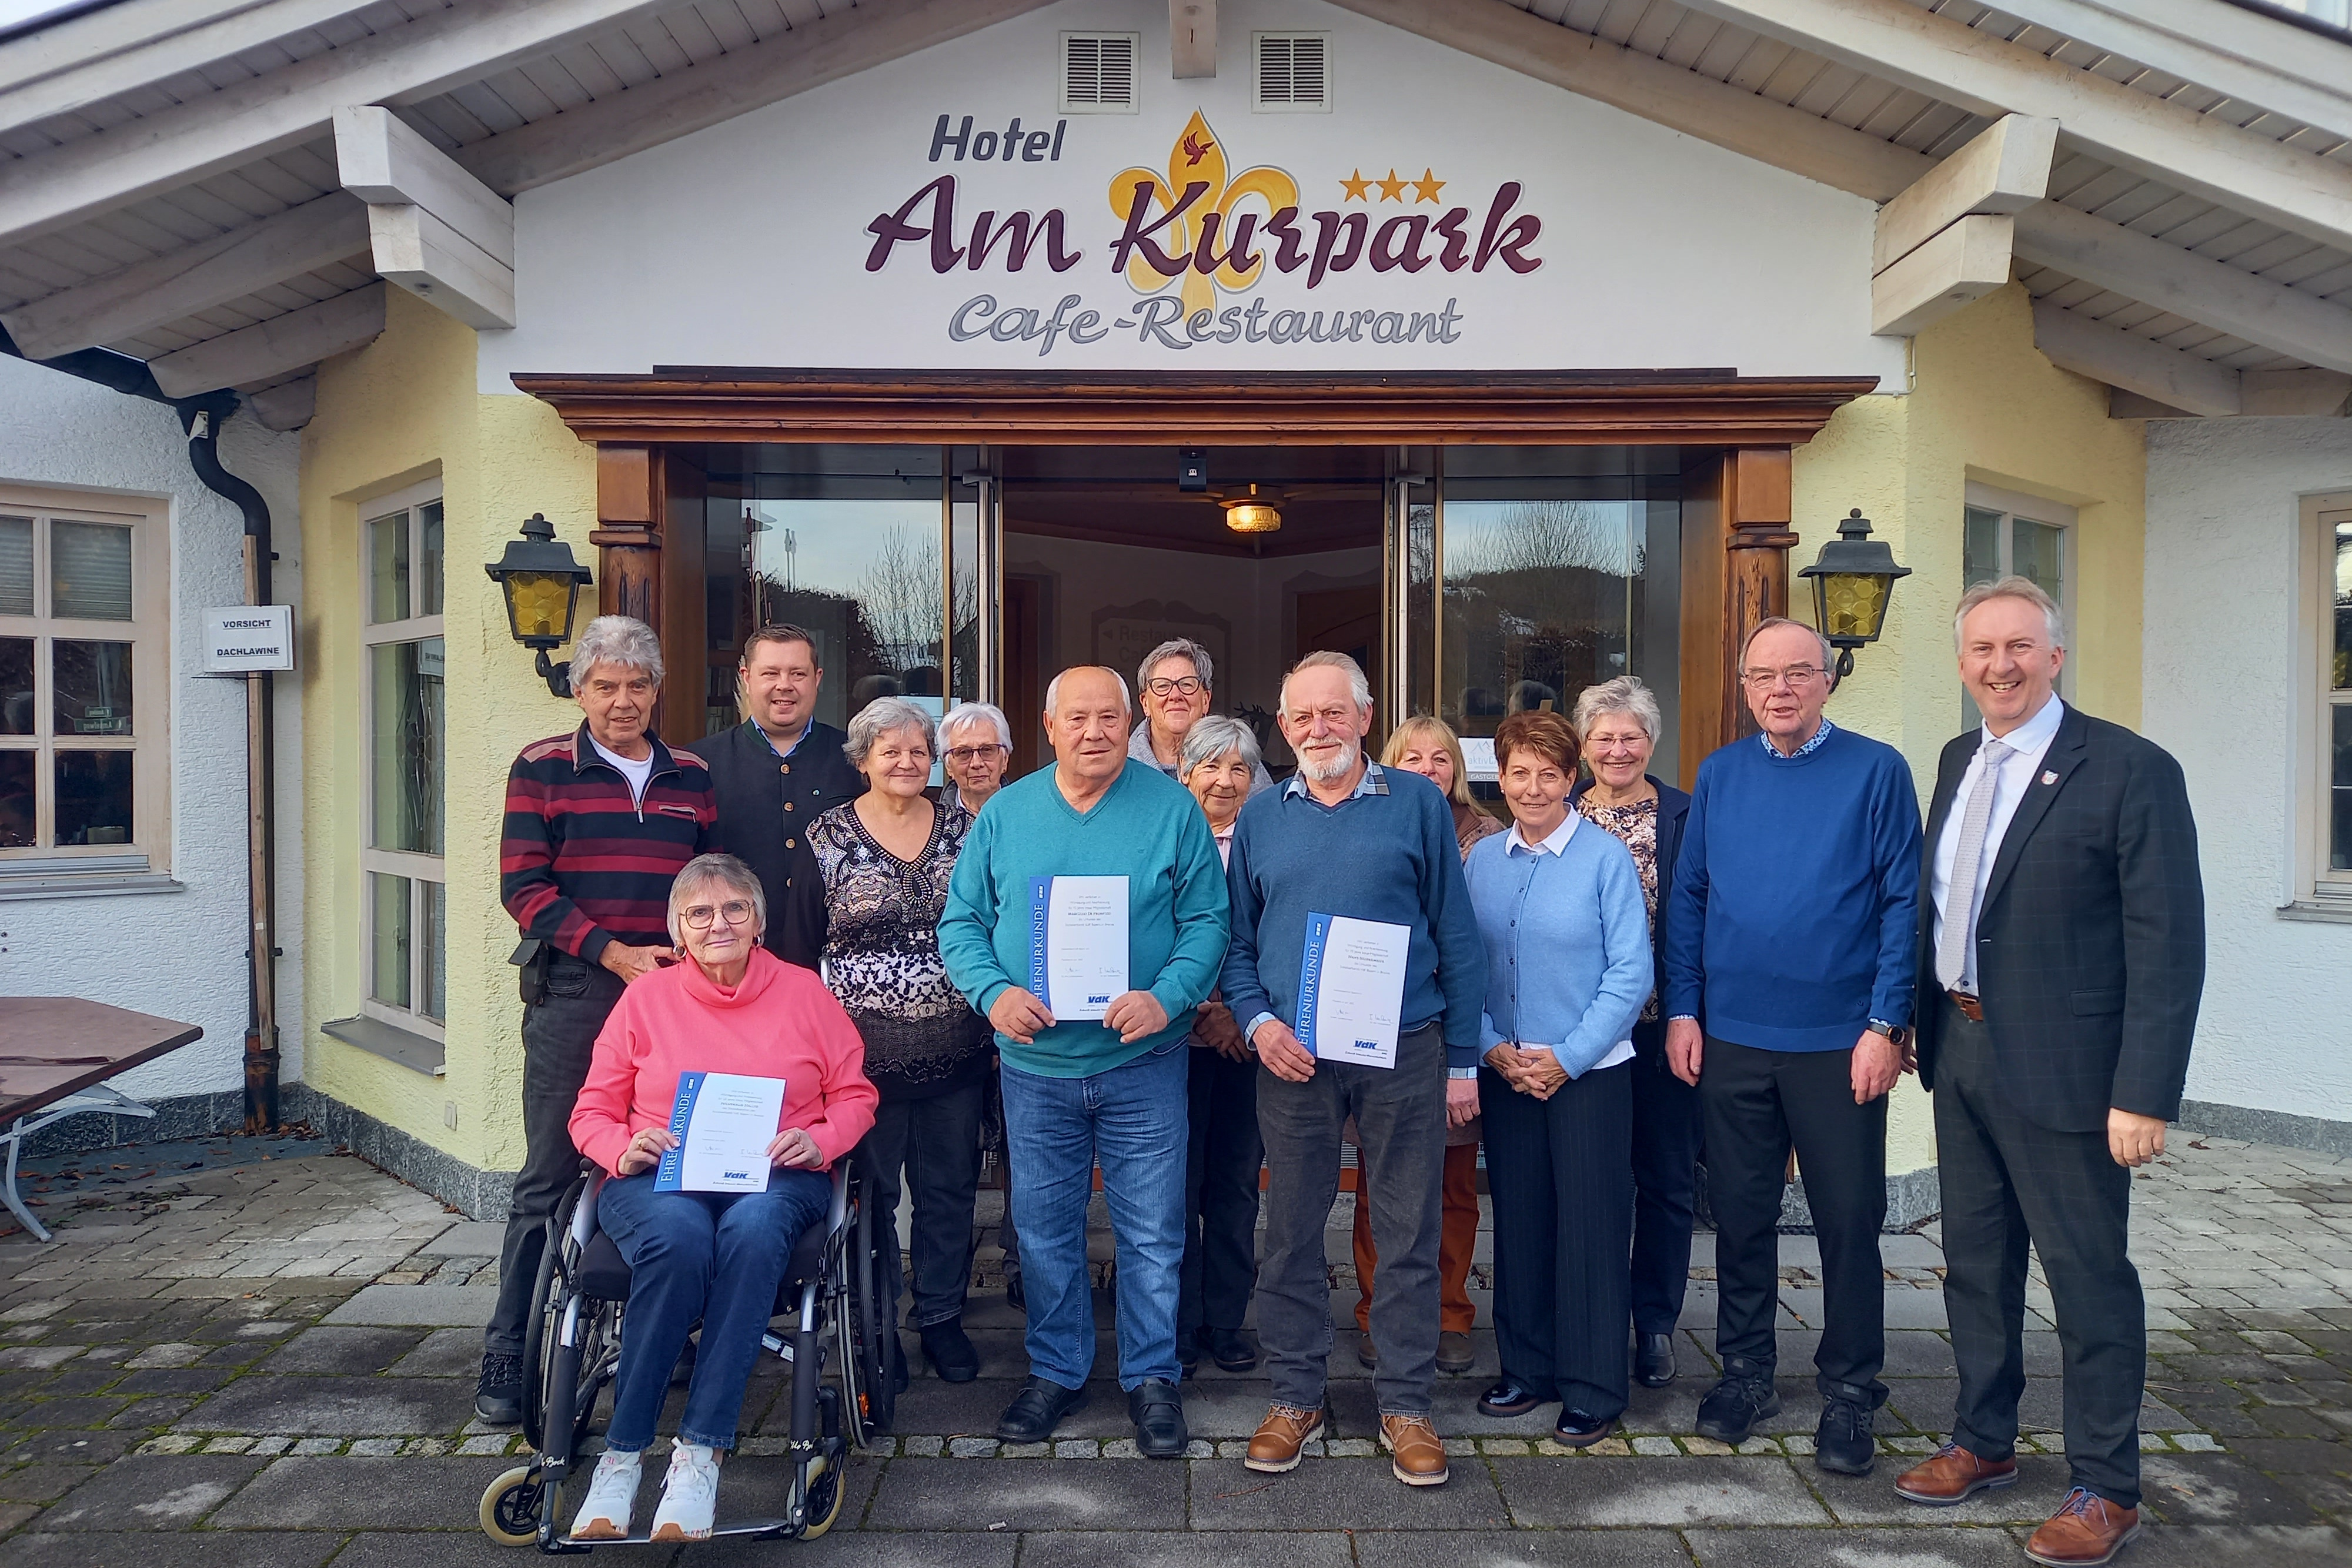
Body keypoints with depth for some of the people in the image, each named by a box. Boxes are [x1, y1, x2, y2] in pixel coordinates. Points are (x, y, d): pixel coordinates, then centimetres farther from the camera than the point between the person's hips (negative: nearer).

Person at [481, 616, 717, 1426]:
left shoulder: (691, 777, 12)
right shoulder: (542, 768, 2)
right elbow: (523, 886, -5)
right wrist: (612, 953, -14)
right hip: (572, 998, -3)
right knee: (549, 1178, 3)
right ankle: (507, 1357, 15)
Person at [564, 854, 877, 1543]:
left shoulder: (803, 990, 11)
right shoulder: (646, 996, 12)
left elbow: (855, 1095, 12)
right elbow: (591, 1112, 13)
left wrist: (819, 1139, -8)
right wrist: (625, 1149, -9)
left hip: (775, 1177, 0)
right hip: (660, 1178, 0)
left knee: (754, 1229, -36)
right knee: (678, 1236, -36)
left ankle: (699, 1455, -30)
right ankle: (619, 1458, -23)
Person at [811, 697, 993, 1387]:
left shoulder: (962, 829, 6)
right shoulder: (829, 835, -1)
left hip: (954, 1047, 2)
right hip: (865, 1047, -2)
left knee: (950, 1188, 11)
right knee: (871, 1189, 7)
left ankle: (943, 1318, 27)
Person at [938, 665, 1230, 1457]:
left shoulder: (1172, 809, -3)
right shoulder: (1005, 813, 3)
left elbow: (1207, 922, -5)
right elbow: (961, 923, 4)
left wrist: (1166, 997, -21)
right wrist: (994, 992, -14)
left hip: (1142, 1063, -2)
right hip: (1036, 1064, 2)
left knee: (1152, 1234, 6)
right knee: (1044, 1230, 14)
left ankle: (1152, 1377, 25)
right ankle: (1055, 1371, 33)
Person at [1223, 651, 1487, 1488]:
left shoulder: (1417, 803, 1)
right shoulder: (1260, 817, 8)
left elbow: (1457, 936, 1)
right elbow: (1234, 940, 12)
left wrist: (1463, 1060, 0)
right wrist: (1258, 1021, -6)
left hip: (1404, 1051, -2)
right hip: (1293, 1055, 2)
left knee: (1408, 1235, 6)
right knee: (1291, 1230, 10)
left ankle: (1405, 1403, 23)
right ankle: (1296, 1395, 26)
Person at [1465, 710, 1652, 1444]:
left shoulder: (1606, 859, -7)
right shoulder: (1480, 861, 5)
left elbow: (1631, 975, -8)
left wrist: (1566, 1058, -11)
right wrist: (1493, 1047, -6)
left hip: (1589, 1072, -4)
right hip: (1505, 1072, 4)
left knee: (1590, 1227, 2)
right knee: (1518, 1220, 11)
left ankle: (1593, 1390, 16)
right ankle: (1526, 1367, 27)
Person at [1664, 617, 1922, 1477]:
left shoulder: (1876, 770, -3)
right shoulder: (1719, 775, 6)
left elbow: (1903, 904, -5)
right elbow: (1688, 897, 7)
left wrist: (1886, 1024, -11)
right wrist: (1682, 1010, 1)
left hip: (1838, 1041, -2)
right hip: (1730, 1038, 3)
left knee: (1849, 1220, 7)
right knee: (1740, 1213, 12)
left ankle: (1849, 1393, 24)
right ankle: (1746, 1371, 29)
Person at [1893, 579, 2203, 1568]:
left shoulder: (2130, 771, -13)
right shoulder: (1959, 762, 8)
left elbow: (2168, 950, -15)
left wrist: (2145, 1096, -18)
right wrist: (1928, 1026, 11)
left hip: (2062, 1069, -6)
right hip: (1962, 1051, 7)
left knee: (2090, 1281, 7)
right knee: (1975, 1265, 18)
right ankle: (1983, 1444, 36)